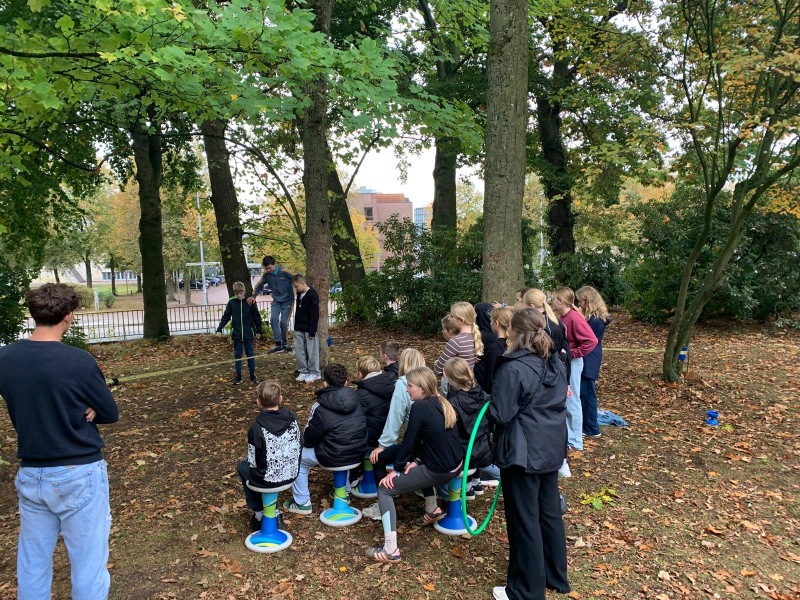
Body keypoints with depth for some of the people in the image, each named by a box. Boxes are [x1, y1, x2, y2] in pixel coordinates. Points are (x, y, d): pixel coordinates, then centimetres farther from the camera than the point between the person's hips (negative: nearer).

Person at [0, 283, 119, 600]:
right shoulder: (78, 361, -20)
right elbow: (111, 413, -8)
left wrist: (70, 408, -2)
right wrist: (79, 410, -1)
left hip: (29, 475, 6)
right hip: (78, 475, -6)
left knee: (32, 562, 20)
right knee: (88, 564, 8)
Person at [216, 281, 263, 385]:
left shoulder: (250, 302, -4)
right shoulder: (231, 302, -1)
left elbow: (257, 317, 3)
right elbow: (225, 317, 1)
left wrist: (258, 330, 6)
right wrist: (219, 329, -7)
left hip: (248, 334, -1)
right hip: (236, 334, 1)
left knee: (250, 354, 6)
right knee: (237, 355, 8)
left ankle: (252, 376, 15)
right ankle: (238, 376, 17)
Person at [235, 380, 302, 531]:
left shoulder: (257, 428, -21)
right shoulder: (292, 418, -8)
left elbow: (253, 463, -13)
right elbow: (300, 446, 3)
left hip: (267, 480, -4)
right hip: (292, 475, 5)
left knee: (242, 467, 28)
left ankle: (259, 513, 29)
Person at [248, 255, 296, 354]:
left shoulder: (284, 272, -18)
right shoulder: (266, 275, -5)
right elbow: (259, 286, 10)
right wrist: (253, 296, 0)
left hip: (287, 300, -3)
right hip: (276, 301, 4)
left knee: (283, 322, -8)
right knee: (273, 319, -16)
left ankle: (284, 343, 13)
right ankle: (278, 344, -14)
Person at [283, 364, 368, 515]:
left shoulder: (321, 407, -16)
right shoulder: (355, 398, -1)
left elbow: (308, 440, -9)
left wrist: (304, 442, 14)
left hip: (335, 457, -6)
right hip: (359, 453, 6)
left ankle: (302, 502, 21)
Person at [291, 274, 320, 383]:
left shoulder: (312, 295, -15)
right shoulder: (300, 294, 10)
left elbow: (314, 314, -17)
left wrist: (312, 331, -19)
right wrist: (296, 326, 16)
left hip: (308, 329, -8)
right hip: (299, 329, 8)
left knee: (312, 351, 1)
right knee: (299, 351, 8)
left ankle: (314, 373, 12)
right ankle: (303, 372, 18)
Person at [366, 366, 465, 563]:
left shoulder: (420, 407, -16)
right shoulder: (441, 403, 10)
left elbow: (409, 440, -11)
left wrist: (397, 469, 0)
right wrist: (416, 460, 6)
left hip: (440, 471, -9)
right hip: (456, 465, 9)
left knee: (384, 489, 1)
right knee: (421, 462, 38)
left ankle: (390, 549, -6)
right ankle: (432, 509, 33)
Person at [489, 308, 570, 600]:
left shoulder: (513, 369, -21)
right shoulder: (555, 363, 4)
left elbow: (499, 415, -20)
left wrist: (490, 403, -1)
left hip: (523, 453, -8)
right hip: (551, 448, 8)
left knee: (524, 521, 5)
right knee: (550, 513, 20)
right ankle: (555, 576, 36)